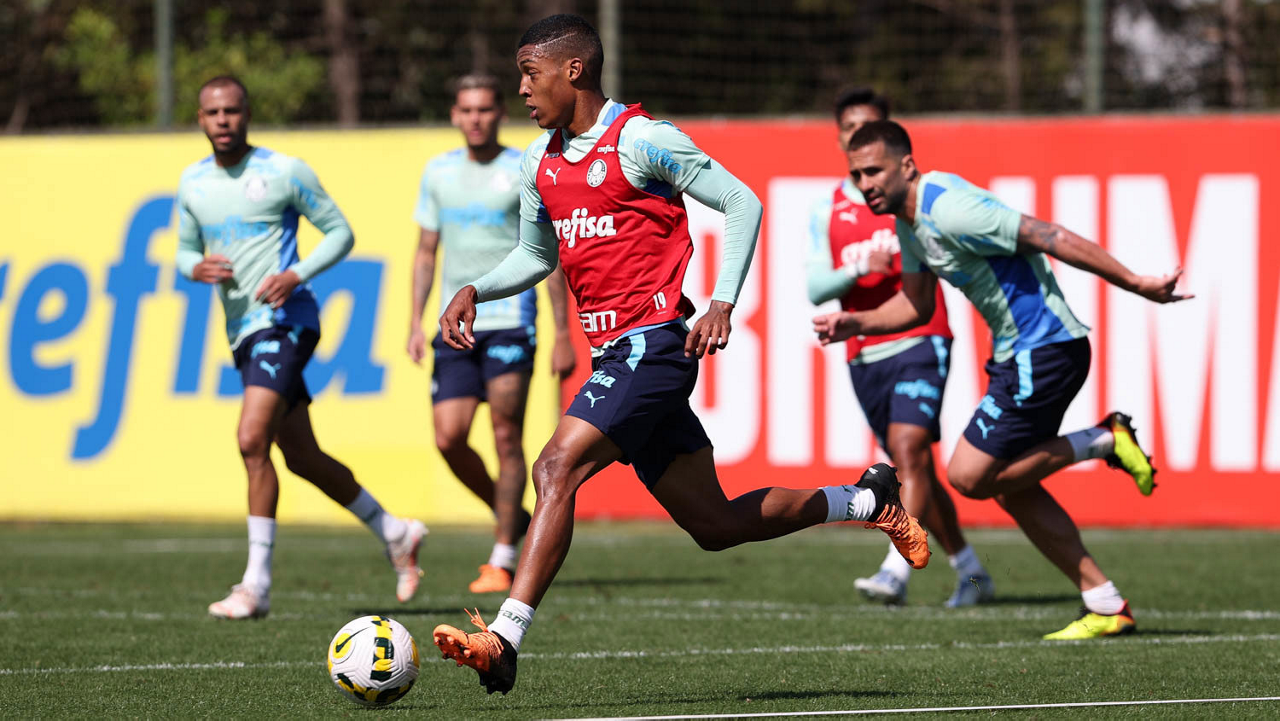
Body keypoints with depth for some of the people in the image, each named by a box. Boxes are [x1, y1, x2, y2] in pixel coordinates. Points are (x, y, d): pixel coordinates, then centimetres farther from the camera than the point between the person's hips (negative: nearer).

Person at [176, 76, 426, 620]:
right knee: (302, 457, 12)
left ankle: (257, 584, -18)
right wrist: (197, 267, -5)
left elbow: (340, 233, -2)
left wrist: (297, 275, -17)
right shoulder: (192, 182, 10)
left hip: (283, 320, -7)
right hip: (242, 330, 7)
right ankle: (395, 534, 30)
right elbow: (185, 251, 19)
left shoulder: (283, 172, -7)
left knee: (252, 440, -21)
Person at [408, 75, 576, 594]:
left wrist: (563, 335, -3)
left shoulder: (525, 172, -1)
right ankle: (510, 516, 19)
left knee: (506, 437, -8)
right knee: (449, 438, -5)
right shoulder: (438, 172, 12)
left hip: (509, 321, -4)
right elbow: (426, 251, 19)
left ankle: (503, 561, -3)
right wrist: (416, 322, 9)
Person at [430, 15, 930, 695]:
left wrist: (722, 302, -15)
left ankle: (502, 641, -27)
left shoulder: (641, 140, -10)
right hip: (614, 354, 9)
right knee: (714, 524, 11)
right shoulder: (540, 162, 14)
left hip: (653, 342, -9)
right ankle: (868, 500, 29)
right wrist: (473, 291, 8)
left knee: (556, 468, -22)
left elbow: (741, 203, -6)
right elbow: (535, 255, 27)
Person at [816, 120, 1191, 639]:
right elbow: (916, 304, 23)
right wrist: (855, 323, 7)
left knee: (969, 475, -10)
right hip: (1017, 352, 10)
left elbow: (1053, 239, -23)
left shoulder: (948, 210, -22)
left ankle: (1103, 442, -1)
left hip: (1045, 351, -10)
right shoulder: (910, 221, 9)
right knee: (1012, 490, 11)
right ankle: (1106, 607, 16)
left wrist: (1136, 284, -22)